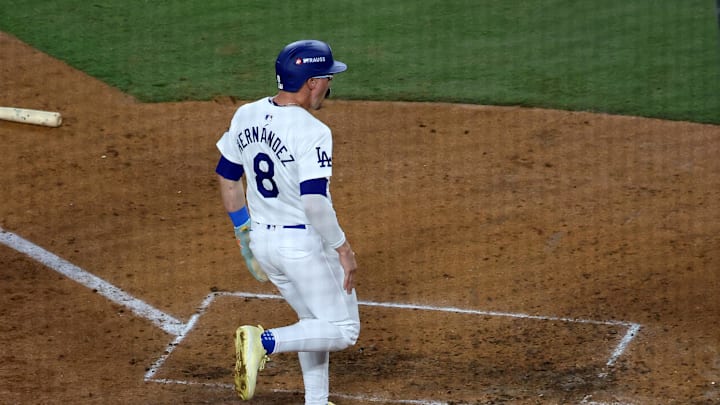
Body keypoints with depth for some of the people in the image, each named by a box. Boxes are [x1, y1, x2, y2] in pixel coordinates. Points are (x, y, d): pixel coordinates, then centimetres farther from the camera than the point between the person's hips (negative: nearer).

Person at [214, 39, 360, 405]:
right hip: (305, 243, -8)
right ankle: (265, 342, -17)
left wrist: (244, 232, 21)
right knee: (342, 331, 2)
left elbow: (227, 177, 11)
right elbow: (314, 200, -27)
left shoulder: (246, 116, 2)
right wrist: (342, 248, -18)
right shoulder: (311, 132, -21)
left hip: (262, 239, 8)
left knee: (315, 322, 23)